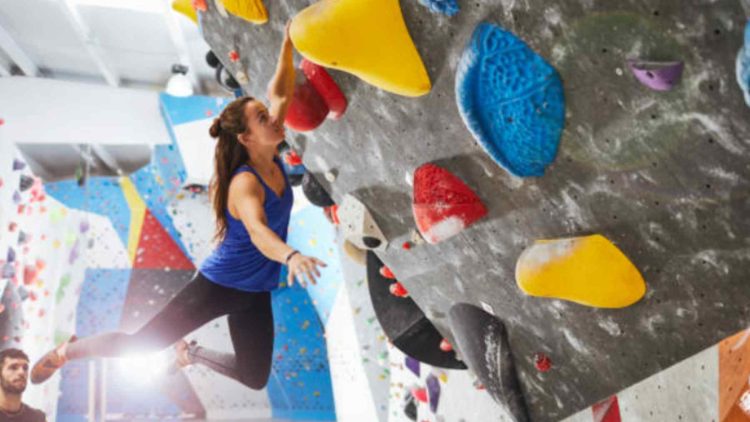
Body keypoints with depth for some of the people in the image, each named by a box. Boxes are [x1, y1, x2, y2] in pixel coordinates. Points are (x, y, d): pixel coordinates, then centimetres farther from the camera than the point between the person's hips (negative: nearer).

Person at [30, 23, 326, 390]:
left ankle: (191, 354, 40)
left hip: (254, 292, 7)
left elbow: (280, 92, -2)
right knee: (139, 342, 3)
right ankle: (67, 350, 30)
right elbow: (258, 232, -49)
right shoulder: (245, 183, -28)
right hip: (219, 284, -7)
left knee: (255, 378, 15)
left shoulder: (272, 158, -7)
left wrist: (289, 40, -10)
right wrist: (291, 256, -68)